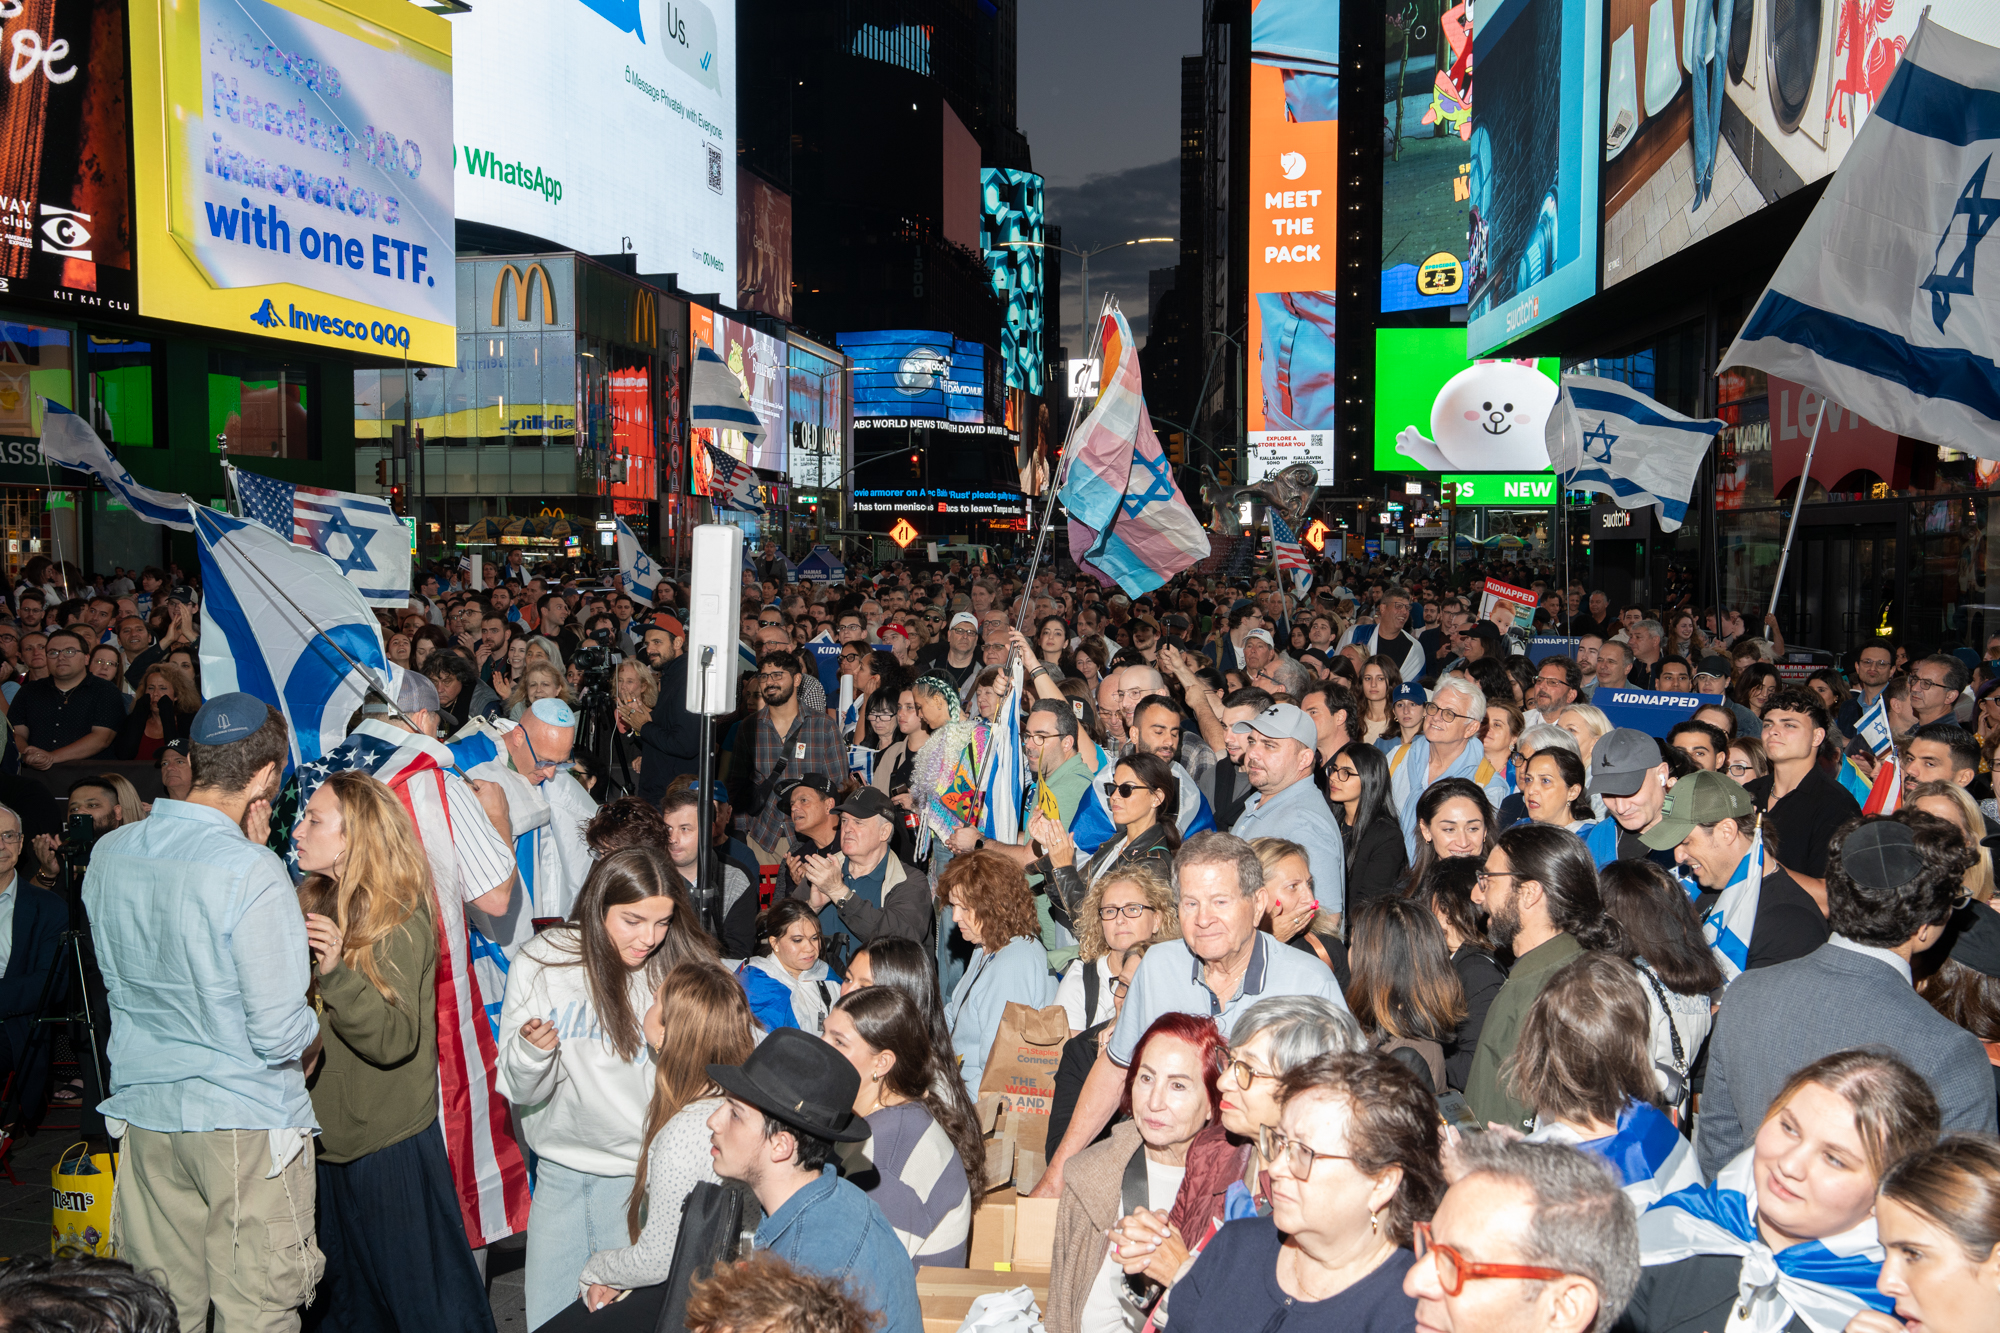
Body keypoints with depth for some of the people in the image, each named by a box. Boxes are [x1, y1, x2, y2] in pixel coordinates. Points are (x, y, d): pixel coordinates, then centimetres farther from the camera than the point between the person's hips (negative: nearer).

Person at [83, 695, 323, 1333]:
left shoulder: (108, 853, -1)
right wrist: (312, 1024, 3)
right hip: (245, 1121, -6)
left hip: (145, 1113, 7)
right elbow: (280, 1033, -22)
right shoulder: (253, 872, -21)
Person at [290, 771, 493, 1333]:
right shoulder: (318, 904, 5)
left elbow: (393, 1040, -25)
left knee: (411, 1282, 5)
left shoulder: (400, 922, -18)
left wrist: (337, 973, -36)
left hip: (388, 1144, -8)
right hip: (331, 1135, 8)